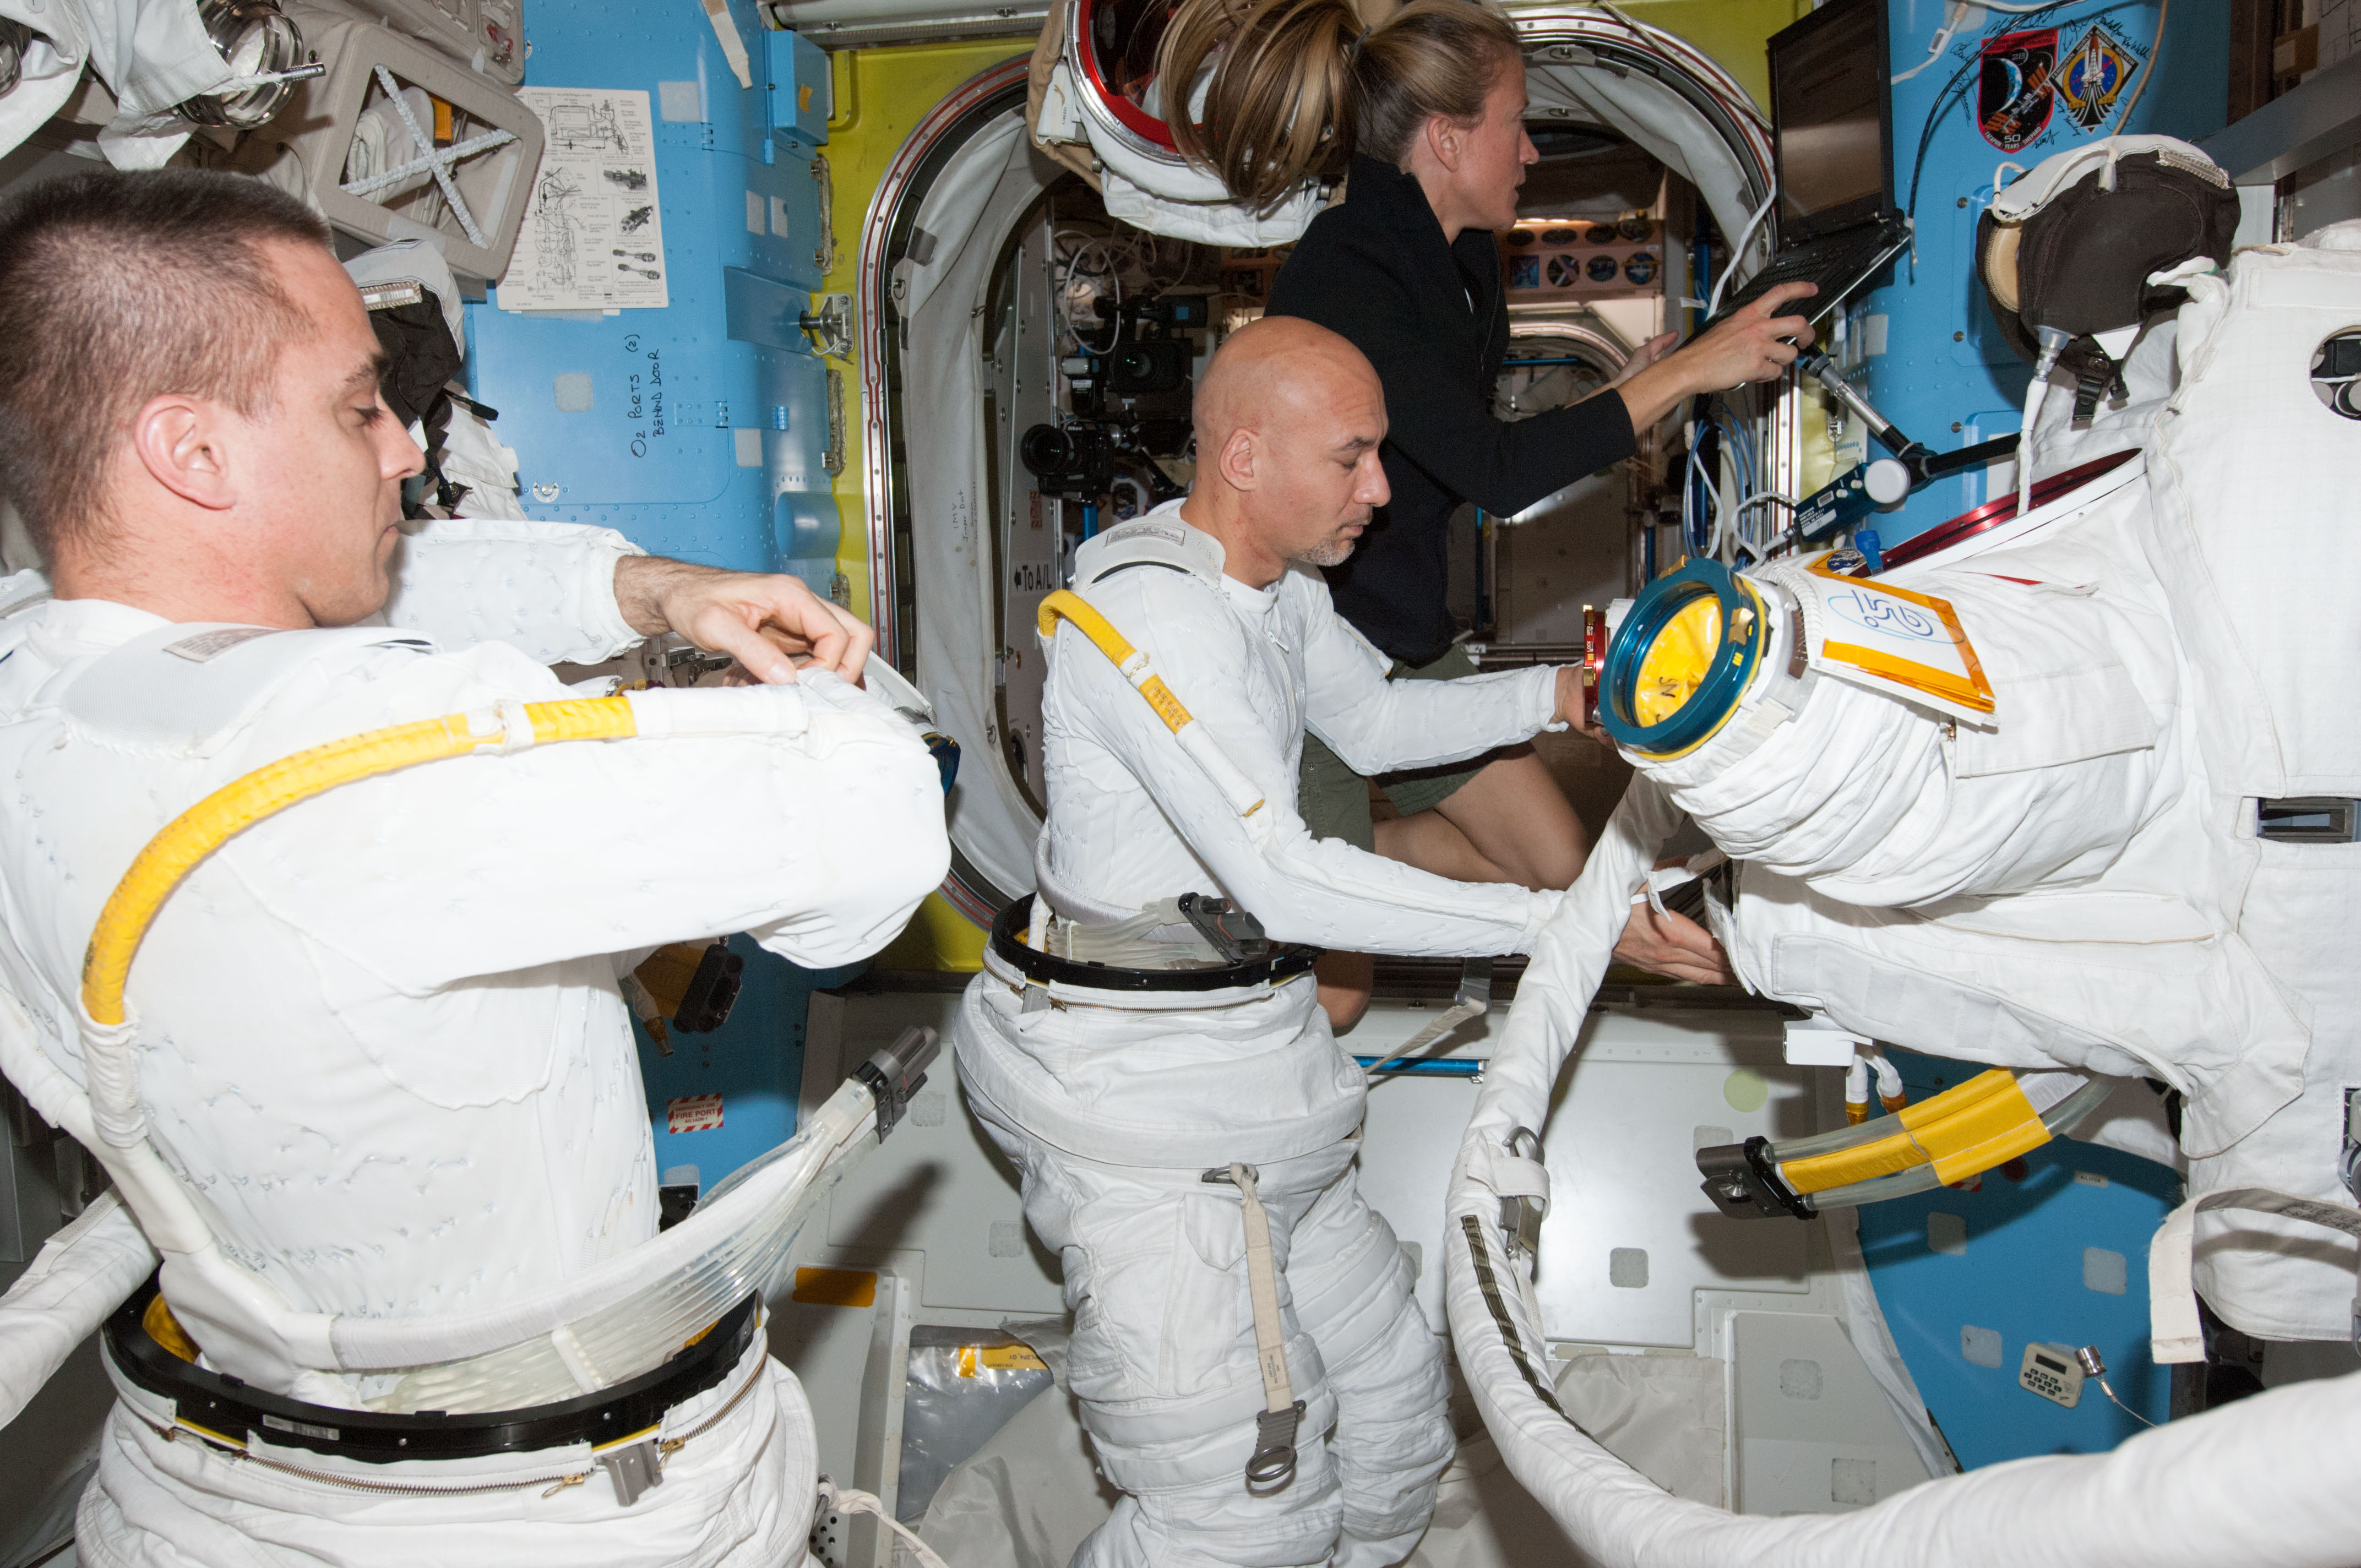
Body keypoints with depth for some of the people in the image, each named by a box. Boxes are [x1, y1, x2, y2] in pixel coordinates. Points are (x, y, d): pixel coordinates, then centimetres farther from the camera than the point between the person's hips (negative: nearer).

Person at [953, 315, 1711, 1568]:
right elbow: (1284, 883, -27)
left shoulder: (1276, 584, 8)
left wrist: (1565, 691, 11)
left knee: (1394, 1399, 17)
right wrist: (1560, 923, -25)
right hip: (1135, 1079, -10)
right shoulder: (1142, 613, -22)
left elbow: (1375, 724, 24)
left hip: (1242, 1062, 10)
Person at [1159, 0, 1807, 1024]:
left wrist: (1629, 396, 2)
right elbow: (1496, 473, -31)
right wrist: (1686, 371, -25)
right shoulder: (1342, 277, -24)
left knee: (1557, 869, 10)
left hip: (1407, 633, 9)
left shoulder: (1463, 260, 5)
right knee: (1331, 990, 0)